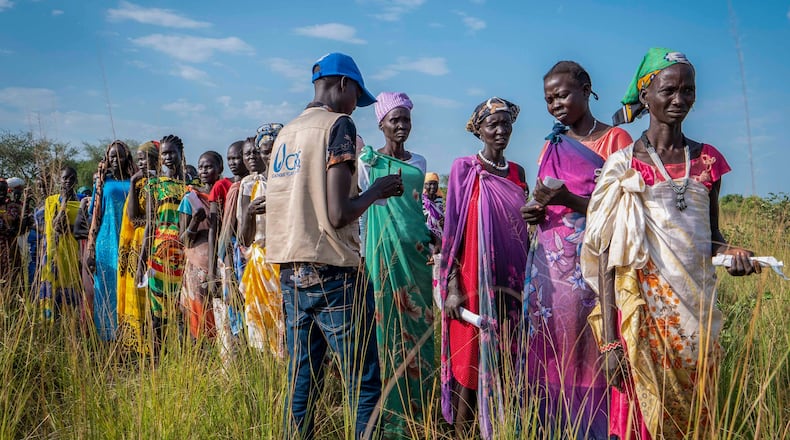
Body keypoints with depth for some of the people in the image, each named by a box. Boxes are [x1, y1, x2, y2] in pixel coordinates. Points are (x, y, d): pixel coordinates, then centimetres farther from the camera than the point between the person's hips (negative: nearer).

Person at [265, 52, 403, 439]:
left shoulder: (286, 132, 14)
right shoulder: (338, 124, -7)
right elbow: (338, 214, -16)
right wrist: (376, 191, 0)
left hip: (290, 273, 8)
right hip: (333, 274, -7)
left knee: (301, 378, 11)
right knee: (363, 383, -1)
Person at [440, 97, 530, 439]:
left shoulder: (516, 172, 12)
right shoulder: (464, 168, -2)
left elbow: (522, 228, 16)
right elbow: (451, 229, -5)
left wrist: (526, 280, 10)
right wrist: (452, 286, -12)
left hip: (511, 283, 5)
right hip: (474, 282, -4)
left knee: (505, 361, 8)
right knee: (471, 362, 0)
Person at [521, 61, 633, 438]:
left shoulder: (615, 139, 0)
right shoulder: (552, 145, 17)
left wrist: (569, 200, -21)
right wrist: (535, 211, 2)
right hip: (548, 263, 5)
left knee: (589, 360, -4)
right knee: (550, 357, 5)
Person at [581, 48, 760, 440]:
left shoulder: (707, 160, 7)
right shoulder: (623, 165, -4)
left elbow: (710, 235, 17)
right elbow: (607, 254, -6)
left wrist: (730, 252, -8)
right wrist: (609, 340, -11)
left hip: (698, 314, 4)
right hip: (642, 315, -3)